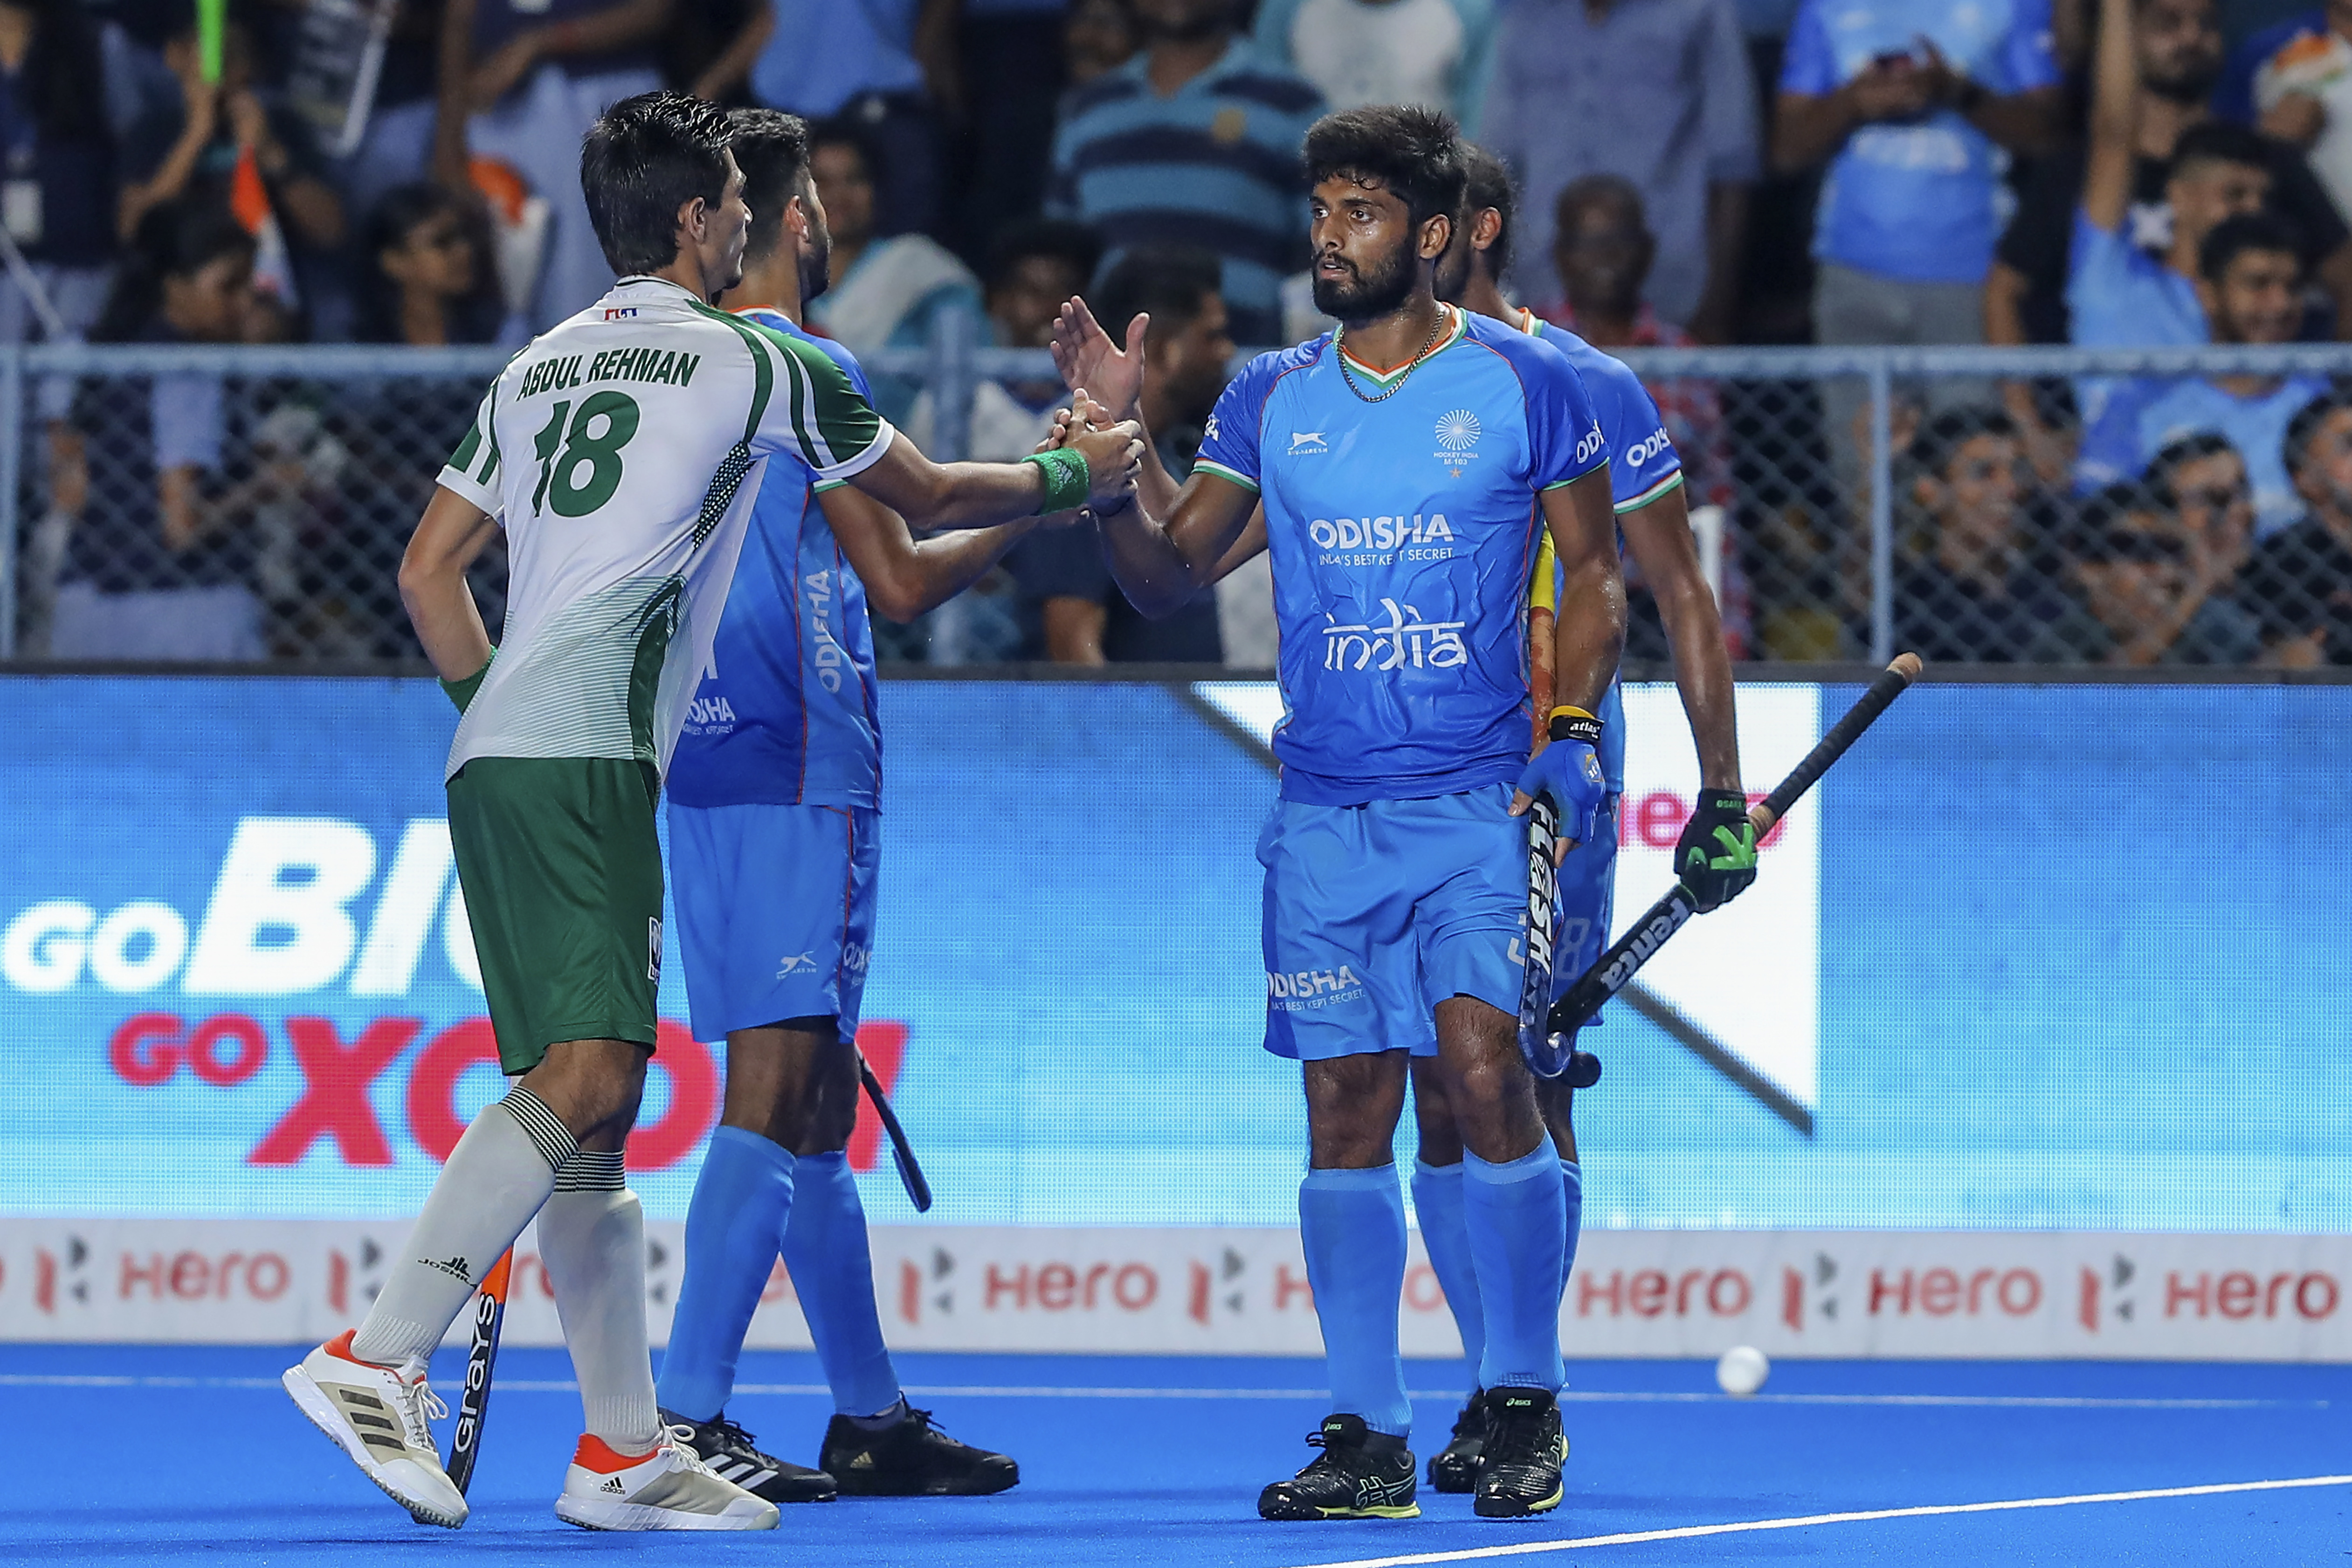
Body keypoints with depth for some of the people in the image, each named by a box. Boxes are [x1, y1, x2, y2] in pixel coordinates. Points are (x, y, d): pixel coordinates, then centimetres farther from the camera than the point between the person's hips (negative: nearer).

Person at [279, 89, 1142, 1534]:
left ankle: (625, 1452, 7)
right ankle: (373, 1362, -29)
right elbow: (932, 497, 17)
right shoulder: (755, 363, 4)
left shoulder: (538, 370, 22)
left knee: (594, 1100, 8)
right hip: (589, 755, -8)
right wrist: (1078, 476, 34)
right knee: (586, 1074, -17)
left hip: (498, 754, 8)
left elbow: (430, 569, 22)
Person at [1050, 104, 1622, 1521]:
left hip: (1484, 800, -3)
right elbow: (1169, 577, 12)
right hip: (1324, 811, 3)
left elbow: (1595, 571, 6)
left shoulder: (1526, 383, 0)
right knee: (1346, 1110, 1)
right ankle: (1368, 1438, 6)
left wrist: (1575, 728, -7)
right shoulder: (1272, 398, 9)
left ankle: (1526, 1400, -3)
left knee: (1483, 1065, -17)